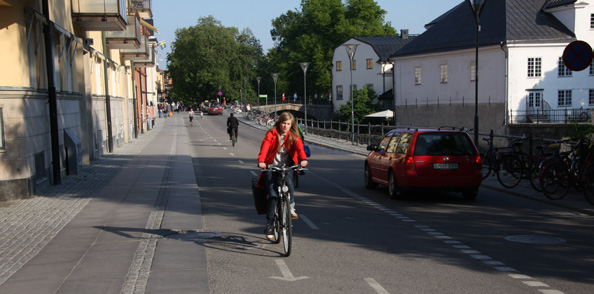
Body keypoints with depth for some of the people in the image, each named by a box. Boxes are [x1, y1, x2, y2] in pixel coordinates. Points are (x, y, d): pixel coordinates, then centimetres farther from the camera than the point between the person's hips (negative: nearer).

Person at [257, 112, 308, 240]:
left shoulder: (293, 136, 3)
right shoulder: (271, 134, -3)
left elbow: (299, 147, -15)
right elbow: (264, 147, -18)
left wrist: (303, 159, -36)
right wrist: (261, 161, -38)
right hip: (271, 167, -1)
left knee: (289, 181, -32)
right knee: (273, 195, -11)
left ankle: (291, 207, -15)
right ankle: (269, 224, 0)